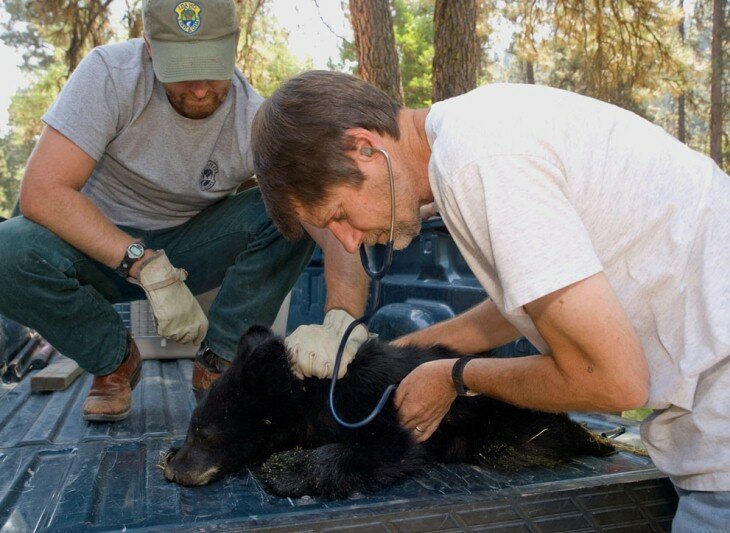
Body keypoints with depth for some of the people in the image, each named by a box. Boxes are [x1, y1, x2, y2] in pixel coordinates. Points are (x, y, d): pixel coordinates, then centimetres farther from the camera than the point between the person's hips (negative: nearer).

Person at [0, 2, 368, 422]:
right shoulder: (111, 73, -21)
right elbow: (42, 191, -27)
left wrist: (339, 323, -47)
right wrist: (149, 269, -37)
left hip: (190, 251, 1)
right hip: (98, 243, 0)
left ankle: (218, 365, -10)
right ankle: (115, 360, -3)